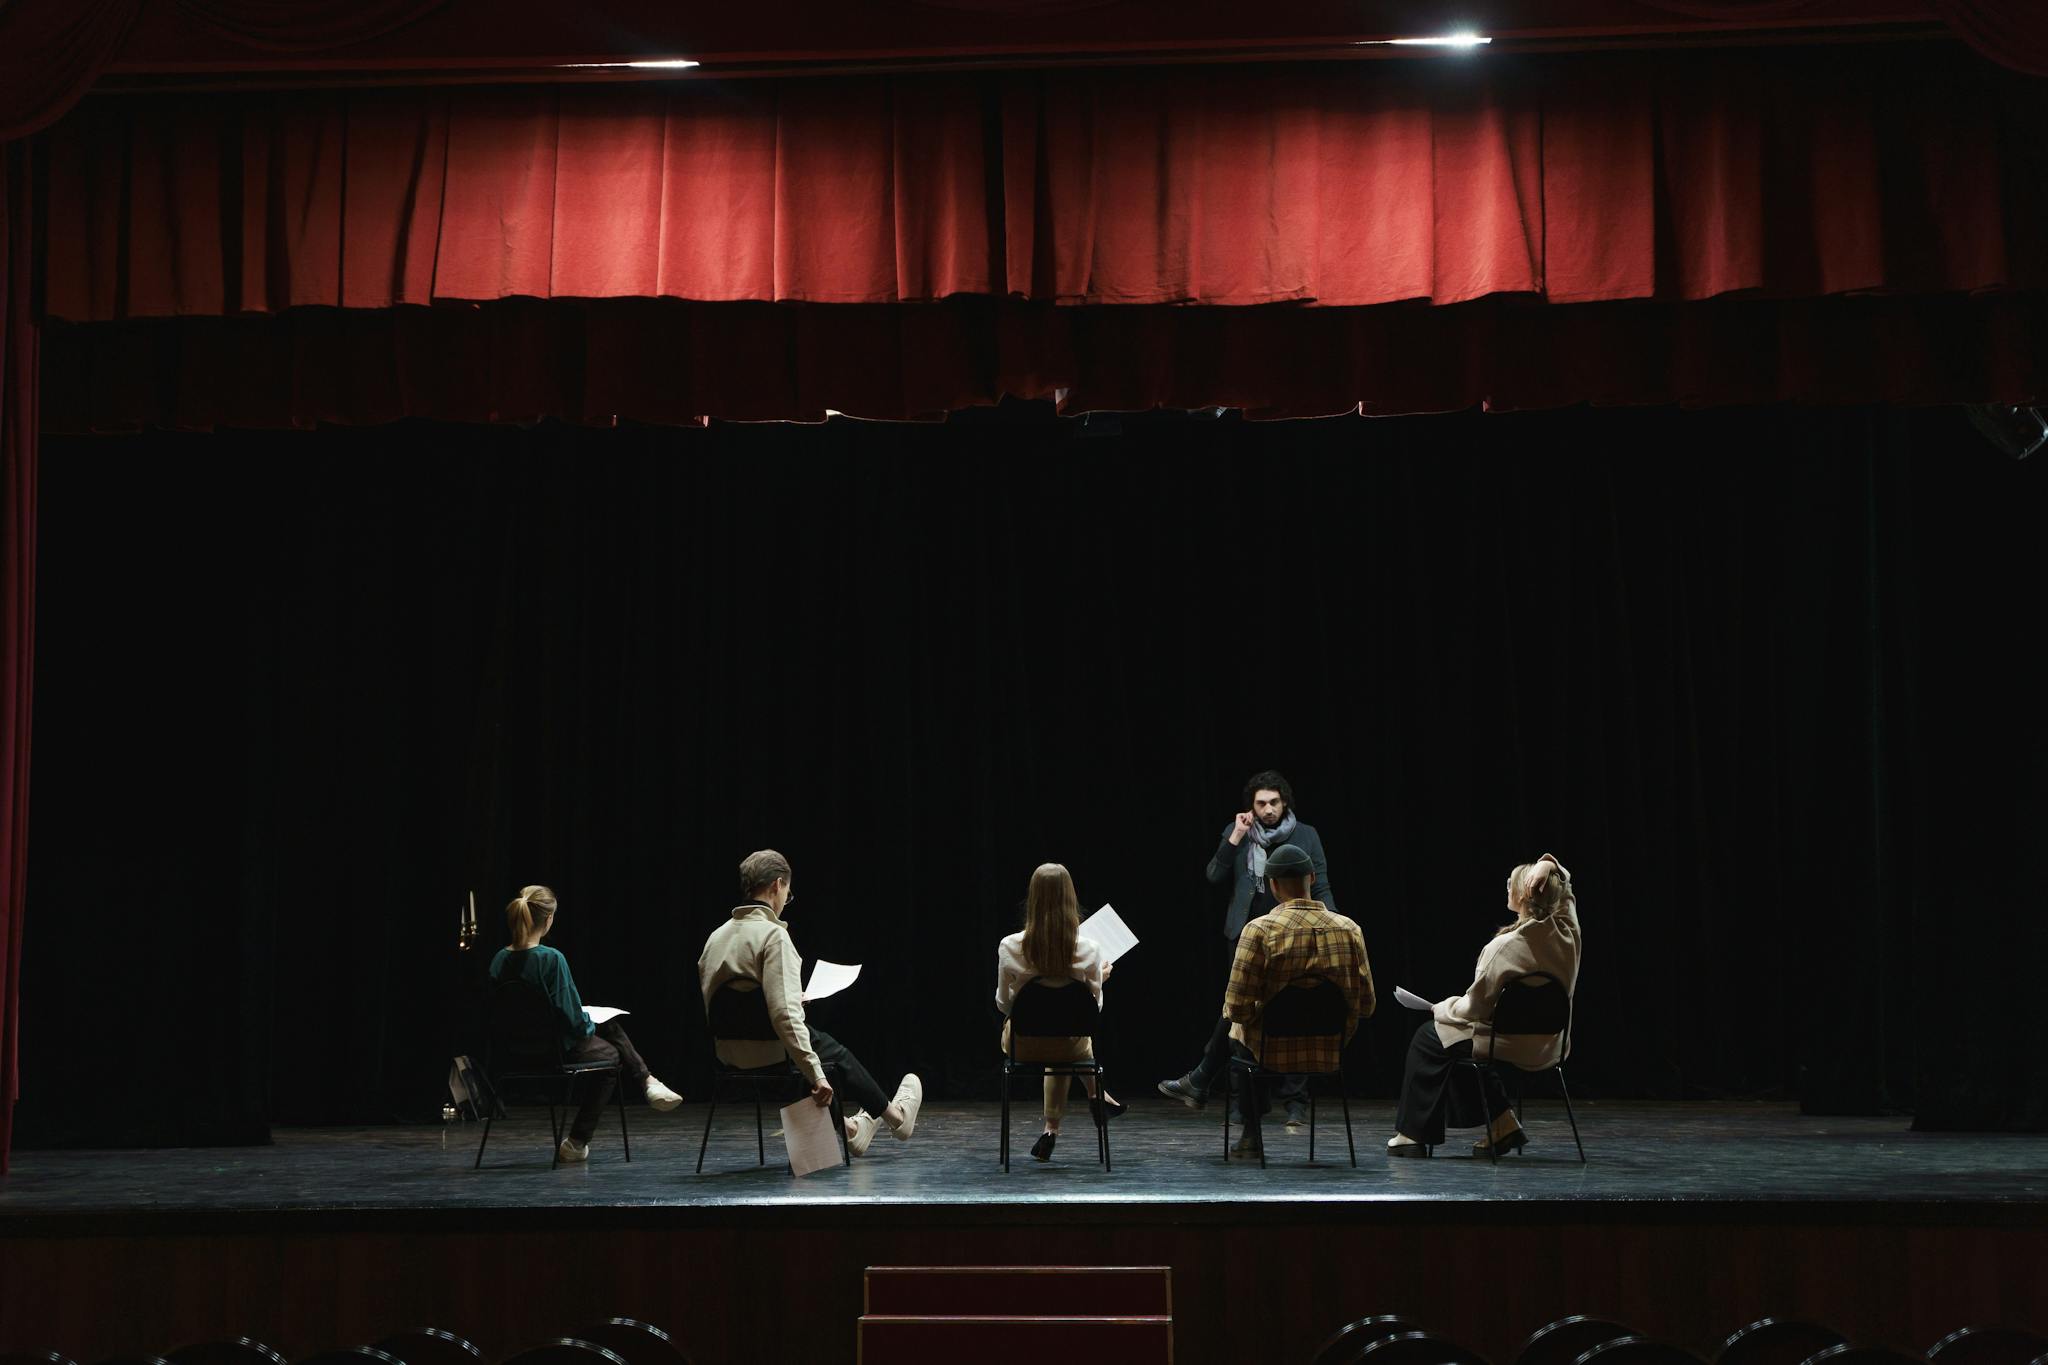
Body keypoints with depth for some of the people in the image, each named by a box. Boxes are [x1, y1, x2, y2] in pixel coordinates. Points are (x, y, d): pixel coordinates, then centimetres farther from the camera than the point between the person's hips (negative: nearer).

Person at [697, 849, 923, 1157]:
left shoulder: (716, 937, 2)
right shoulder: (773, 935, -20)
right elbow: (785, 1013, -28)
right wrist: (816, 1075, -25)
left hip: (727, 1055, 7)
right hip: (768, 1054, -7)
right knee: (837, 1054, 20)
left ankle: (847, 1128, 46)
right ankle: (895, 1116, 42)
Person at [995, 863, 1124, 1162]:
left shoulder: (1009, 947, -20)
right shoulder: (1089, 950, -20)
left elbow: (1002, 1004, -4)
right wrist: (1099, 978, 14)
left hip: (1022, 1045, 0)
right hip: (1069, 1047, 0)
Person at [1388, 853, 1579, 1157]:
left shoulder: (1505, 946, -26)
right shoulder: (1568, 932, -8)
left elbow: (1474, 1006, -18)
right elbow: (1564, 885, 12)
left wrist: (1443, 1008, 2)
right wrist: (1548, 865, -11)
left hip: (1510, 1048, -7)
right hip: (1551, 1049, 7)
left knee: (1427, 1038, 16)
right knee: (1468, 1039, 31)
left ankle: (1412, 1135, 23)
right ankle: (1502, 1124, 22)